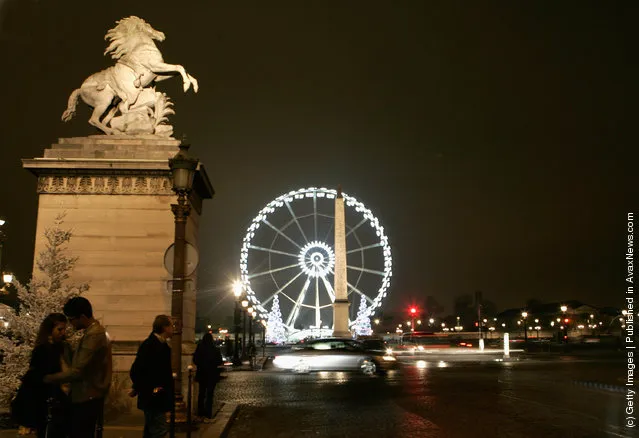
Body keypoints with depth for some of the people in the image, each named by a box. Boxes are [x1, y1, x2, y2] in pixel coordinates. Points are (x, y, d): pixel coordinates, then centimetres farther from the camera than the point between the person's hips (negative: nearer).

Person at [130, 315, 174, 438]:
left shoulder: (161, 344, 11)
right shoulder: (150, 344, -19)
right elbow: (136, 371, -23)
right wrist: (149, 389, -17)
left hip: (158, 397, 10)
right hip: (152, 397, -10)